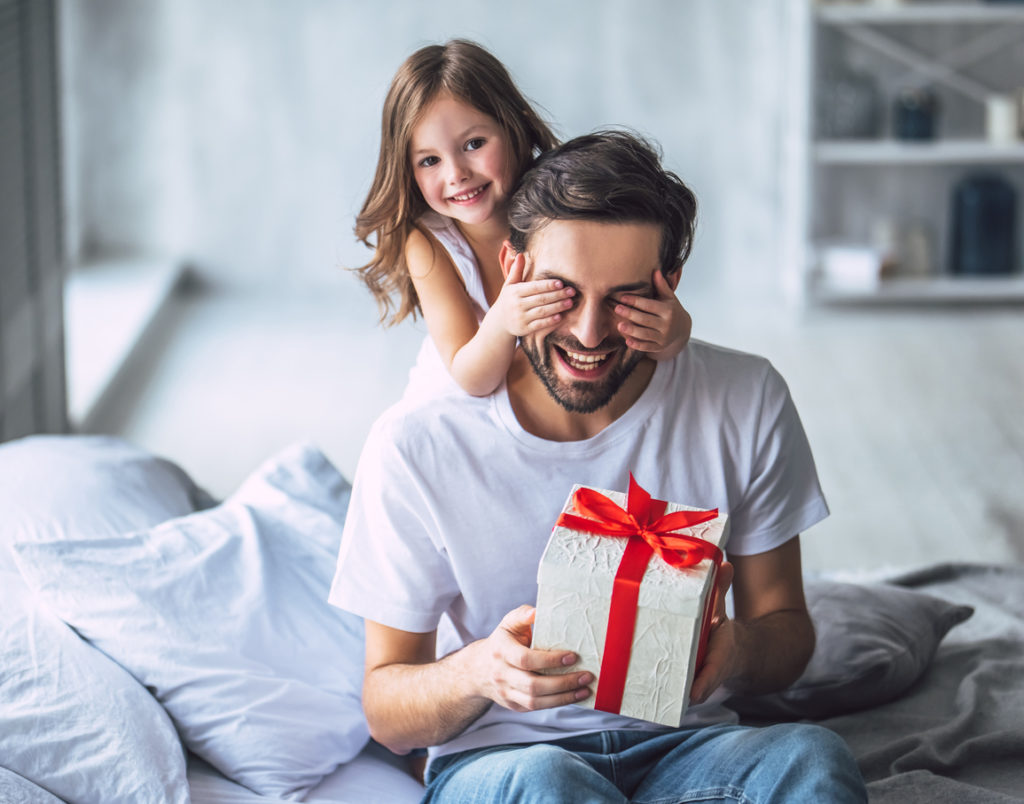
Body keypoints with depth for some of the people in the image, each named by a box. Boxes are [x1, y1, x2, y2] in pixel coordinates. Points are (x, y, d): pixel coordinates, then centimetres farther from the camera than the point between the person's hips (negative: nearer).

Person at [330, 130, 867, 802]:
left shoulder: (747, 405, -5)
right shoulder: (419, 444, -11)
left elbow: (786, 627, 5)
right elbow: (387, 715, -5)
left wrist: (738, 651, -20)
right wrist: (477, 671, -29)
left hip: (684, 745, 2)